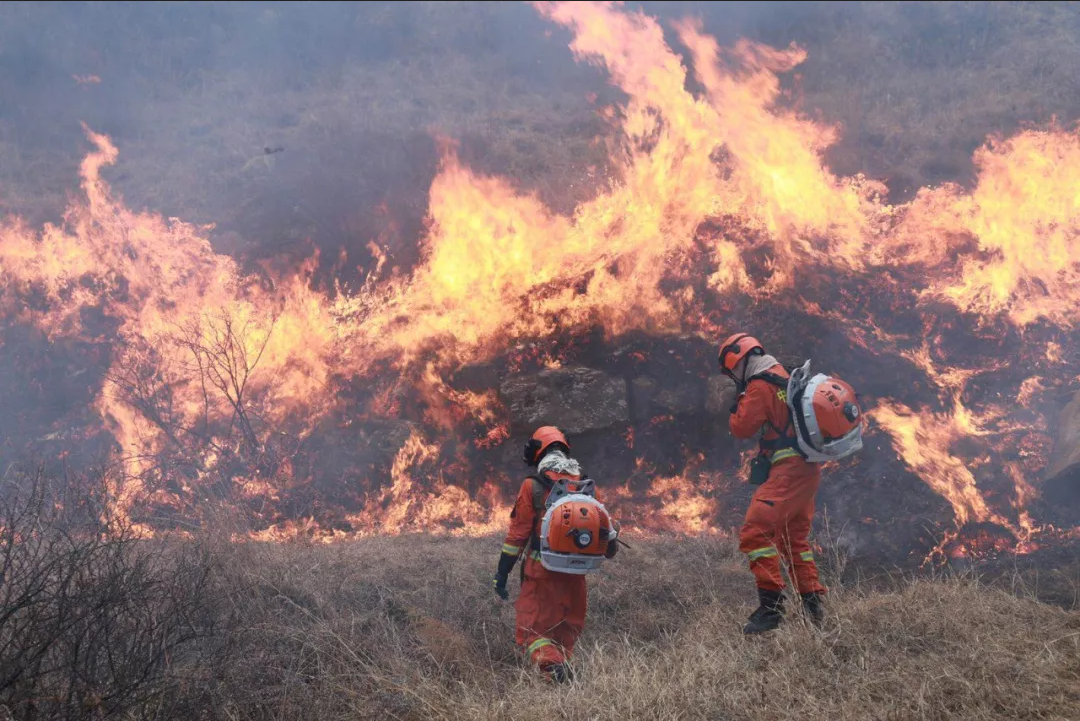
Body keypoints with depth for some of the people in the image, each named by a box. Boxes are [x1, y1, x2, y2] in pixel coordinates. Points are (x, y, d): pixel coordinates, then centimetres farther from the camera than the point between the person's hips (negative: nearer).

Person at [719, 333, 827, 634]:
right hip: (808, 470, 10)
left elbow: (742, 428, -8)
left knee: (755, 532, -17)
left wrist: (739, 402, 7)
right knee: (794, 538, 21)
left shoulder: (759, 386, -10)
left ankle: (770, 605, -23)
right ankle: (814, 603, 23)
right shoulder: (783, 378, 21)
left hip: (789, 470, -10)